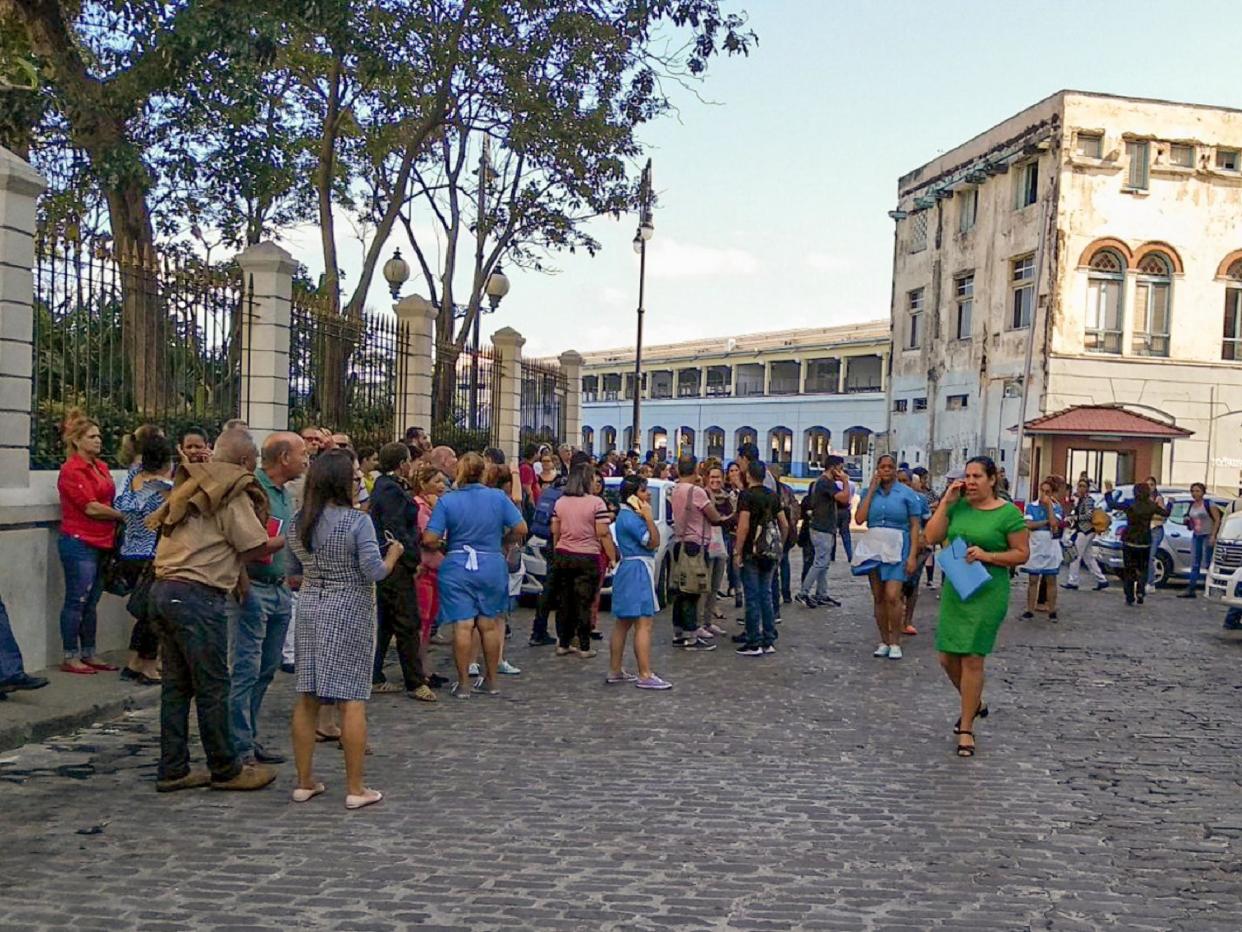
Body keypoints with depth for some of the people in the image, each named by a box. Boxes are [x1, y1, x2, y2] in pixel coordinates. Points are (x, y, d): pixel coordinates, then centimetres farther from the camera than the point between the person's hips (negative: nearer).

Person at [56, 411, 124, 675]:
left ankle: (89, 654, 21)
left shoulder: (101, 466, 13)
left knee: (91, 602, 13)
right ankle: (71, 657, 7)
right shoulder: (71, 470, -11)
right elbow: (91, 508, -16)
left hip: (101, 543, 8)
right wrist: (123, 516, -7)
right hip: (79, 542, -8)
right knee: (76, 601, -1)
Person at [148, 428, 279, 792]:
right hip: (197, 595, -9)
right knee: (212, 686, 1)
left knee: (177, 684, 13)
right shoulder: (232, 494, -9)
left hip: (165, 588, 9)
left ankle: (173, 770, 19)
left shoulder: (192, 486, 17)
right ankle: (226, 770, 11)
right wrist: (284, 542, 9)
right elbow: (257, 546, -12)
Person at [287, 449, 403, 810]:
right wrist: (393, 553, 2)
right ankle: (355, 788, 4)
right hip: (350, 611, -6)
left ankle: (304, 781, 18)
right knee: (352, 699, -1)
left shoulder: (298, 523, 5)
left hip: (310, 608, 6)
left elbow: (295, 570, 14)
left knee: (307, 698, 11)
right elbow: (375, 572, -15)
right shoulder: (357, 521, -14)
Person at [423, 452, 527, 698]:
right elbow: (520, 528, -3)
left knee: (462, 626, 1)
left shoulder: (447, 501, -7)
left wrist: (442, 545, 10)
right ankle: (490, 681, 22)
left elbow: (429, 539, -11)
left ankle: (463, 684, 5)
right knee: (489, 625, 12)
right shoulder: (499, 497, -2)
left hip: (457, 569, -2)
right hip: (492, 566, 2)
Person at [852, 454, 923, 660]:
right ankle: (884, 641, 18)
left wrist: (913, 556, -10)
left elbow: (915, 526, -2)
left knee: (892, 596, -14)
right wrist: (872, 490, -3)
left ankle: (895, 643, 0)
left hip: (896, 549, -4)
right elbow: (860, 519, -4)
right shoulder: (870, 492, 8)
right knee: (878, 598, 8)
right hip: (873, 548, 4)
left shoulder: (906, 494, -1)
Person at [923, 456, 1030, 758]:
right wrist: (946, 502, -4)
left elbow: (1022, 553, -4)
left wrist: (988, 556, -17)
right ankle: (975, 703, 37)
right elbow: (932, 537, 0)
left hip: (987, 594, -5)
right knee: (947, 658, 9)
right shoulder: (957, 507, 6)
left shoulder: (1009, 513, -7)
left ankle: (966, 729, 9)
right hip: (954, 589, 5)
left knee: (971, 659, -4)